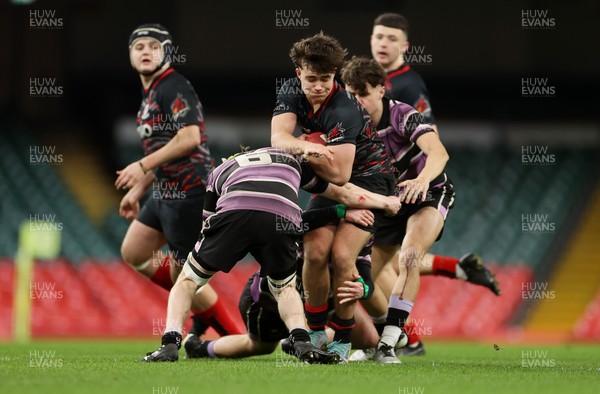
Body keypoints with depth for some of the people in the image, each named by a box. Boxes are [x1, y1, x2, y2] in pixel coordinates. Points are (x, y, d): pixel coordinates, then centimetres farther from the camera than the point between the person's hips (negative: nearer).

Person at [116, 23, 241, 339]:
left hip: (189, 191, -10)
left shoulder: (174, 87, -12)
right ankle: (202, 306, 19)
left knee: (184, 274, -5)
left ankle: (235, 339, 6)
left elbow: (189, 138, -24)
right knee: (133, 253, 13)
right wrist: (136, 191, 26)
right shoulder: (150, 94, 19)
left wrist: (143, 165, -22)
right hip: (166, 192, 10)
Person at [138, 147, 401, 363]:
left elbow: (208, 218, 40)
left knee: (188, 280, 20)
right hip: (283, 221, 1)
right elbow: (344, 194, 47)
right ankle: (301, 342, 5)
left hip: (234, 214, -1)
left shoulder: (220, 171, 38)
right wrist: (387, 202, 61)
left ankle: (170, 344, 1)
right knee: (284, 288, 29)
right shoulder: (292, 159, 41)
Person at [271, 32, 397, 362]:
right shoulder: (292, 93, -8)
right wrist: (306, 146, -44)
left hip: (369, 178, -6)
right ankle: (315, 332, 5)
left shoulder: (344, 109, -29)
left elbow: (339, 173, -32)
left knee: (341, 255, -19)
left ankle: (342, 341, -2)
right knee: (314, 251, -13)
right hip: (331, 184, 6)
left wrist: (301, 153, -23)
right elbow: (278, 138, -24)